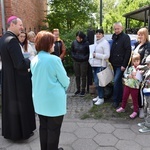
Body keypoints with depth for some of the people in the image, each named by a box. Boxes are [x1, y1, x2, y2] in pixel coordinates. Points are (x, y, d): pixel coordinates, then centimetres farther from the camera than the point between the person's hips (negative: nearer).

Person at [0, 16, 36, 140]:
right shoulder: (12, 40, -23)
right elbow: (20, 64, -27)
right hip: (17, 79, -9)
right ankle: (22, 131, 23)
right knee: (21, 104, 7)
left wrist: (26, 60, 11)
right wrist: (31, 61, -8)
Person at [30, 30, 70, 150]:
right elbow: (64, 80, -12)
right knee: (54, 129, 9)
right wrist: (66, 85, 9)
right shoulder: (54, 59, -19)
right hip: (54, 100, -7)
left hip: (39, 99, 7)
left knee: (43, 126, 19)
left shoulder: (34, 60, 1)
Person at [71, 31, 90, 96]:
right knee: (77, 76, 11)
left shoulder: (86, 43, -12)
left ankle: (83, 90, 16)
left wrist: (85, 58, -14)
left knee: (83, 76, 4)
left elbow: (89, 52, -5)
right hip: (76, 62, 4)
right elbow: (72, 51, 11)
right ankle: (78, 89, 22)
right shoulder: (74, 42, 0)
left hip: (84, 62, -4)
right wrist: (74, 57, -2)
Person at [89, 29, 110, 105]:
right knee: (96, 81, 12)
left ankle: (101, 98, 3)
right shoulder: (96, 43, 17)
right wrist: (91, 59, 8)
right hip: (94, 65, 8)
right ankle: (99, 95, 25)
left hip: (100, 65, -8)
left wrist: (96, 55, -16)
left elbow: (107, 56, -15)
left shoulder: (105, 43, -9)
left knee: (98, 82, -8)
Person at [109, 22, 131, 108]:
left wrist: (124, 65, -18)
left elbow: (128, 52, -15)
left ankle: (116, 100, 1)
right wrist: (111, 60, 9)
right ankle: (120, 98, 25)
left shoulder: (125, 37, -10)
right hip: (115, 64, 7)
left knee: (116, 81, -10)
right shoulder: (114, 37, 13)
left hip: (121, 65, -7)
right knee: (118, 81, 14)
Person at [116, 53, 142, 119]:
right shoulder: (129, 67, 0)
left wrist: (134, 77, -27)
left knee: (135, 99, 7)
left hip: (135, 87, -4)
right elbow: (125, 74, 4)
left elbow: (140, 79, -15)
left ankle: (135, 111, 22)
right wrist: (129, 76, -13)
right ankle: (122, 107, 36)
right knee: (124, 97, 17)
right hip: (127, 84, 5)